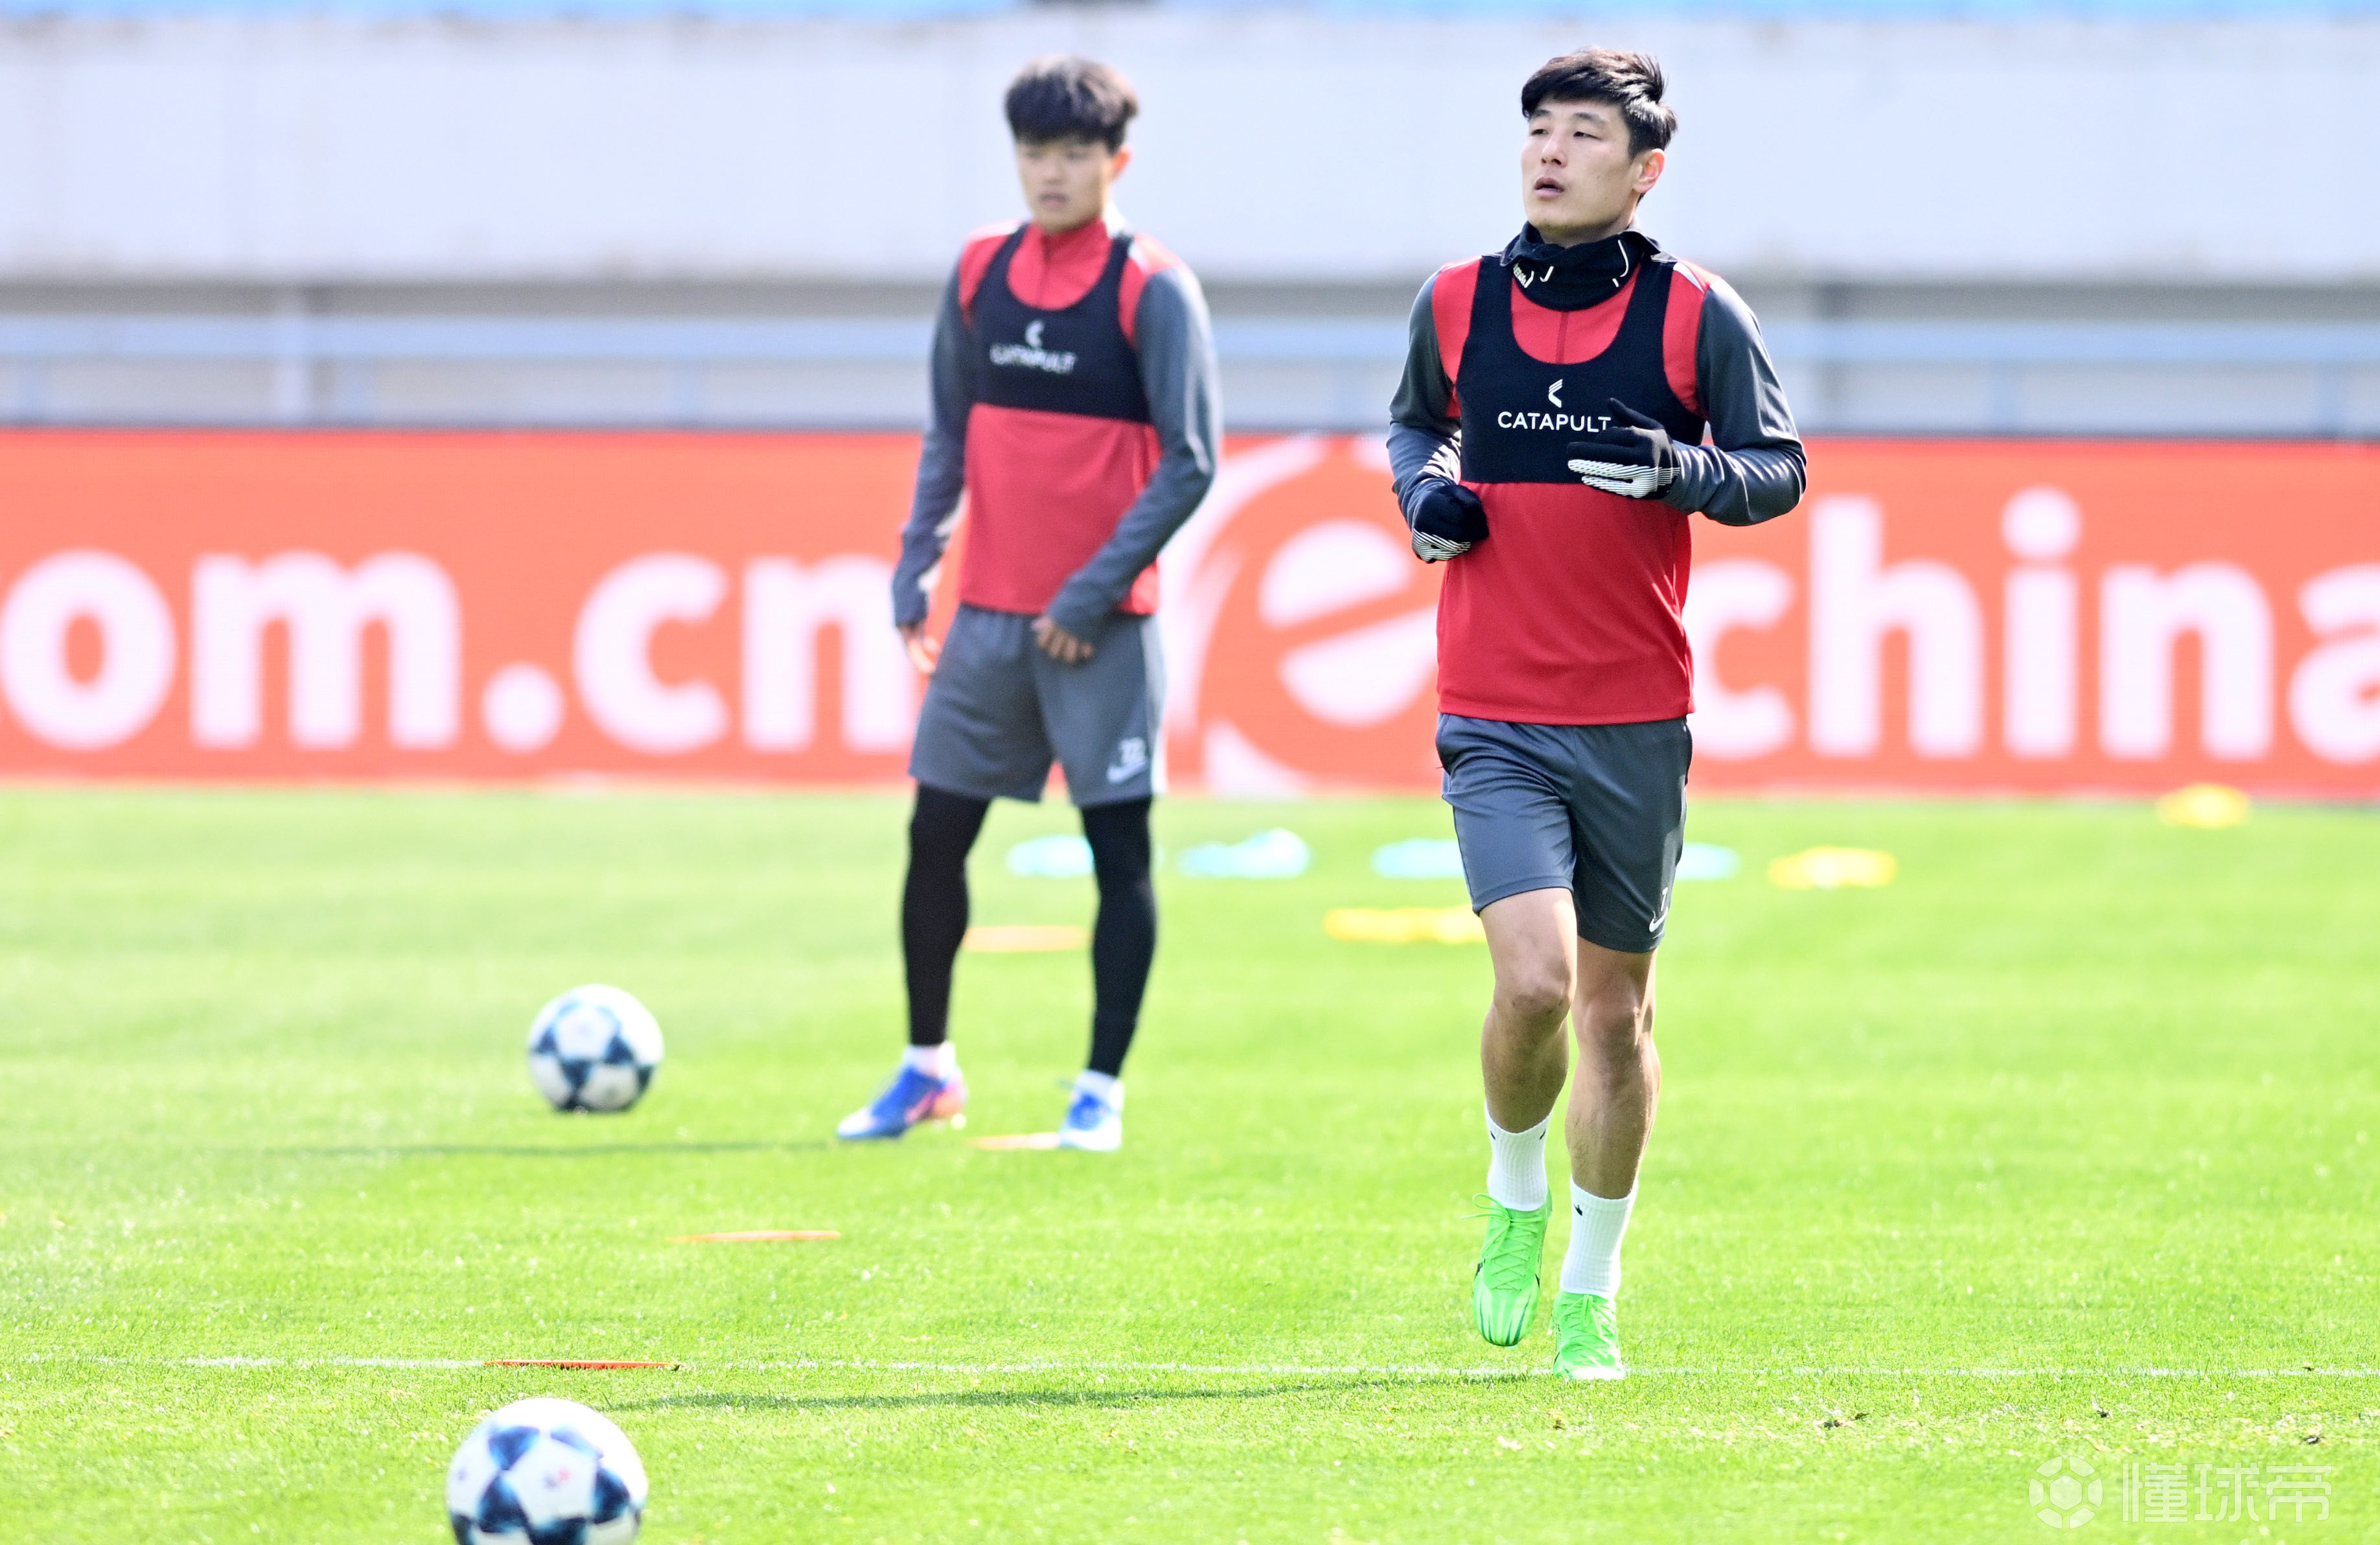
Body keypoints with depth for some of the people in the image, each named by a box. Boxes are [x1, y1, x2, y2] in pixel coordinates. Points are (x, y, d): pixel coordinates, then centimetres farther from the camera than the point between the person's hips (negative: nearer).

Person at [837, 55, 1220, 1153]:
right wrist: (914, 565, 3)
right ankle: (927, 1069, 21)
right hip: (990, 611, 5)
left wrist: (1097, 590, -15)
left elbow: (1190, 461, -10)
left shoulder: (1153, 290, -8)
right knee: (936, 832, 7)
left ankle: (1102, 1092, 6)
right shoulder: (981, 272, 7)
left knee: (1118, 846, 0)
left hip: (1102, 624, -5)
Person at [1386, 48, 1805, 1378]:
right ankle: (1515, 1203, 11)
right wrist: (1424, 491, 0)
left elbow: (1781, 468, 2)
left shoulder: (1698, 315, -2)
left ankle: (1593, 1290, 24)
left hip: (1638, 721, 0)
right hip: (1497, 724, 0)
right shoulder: (1456, 304, 4)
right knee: (1535, 980, -18)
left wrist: (1679, 470, -18)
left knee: (1617, 1007, 8)